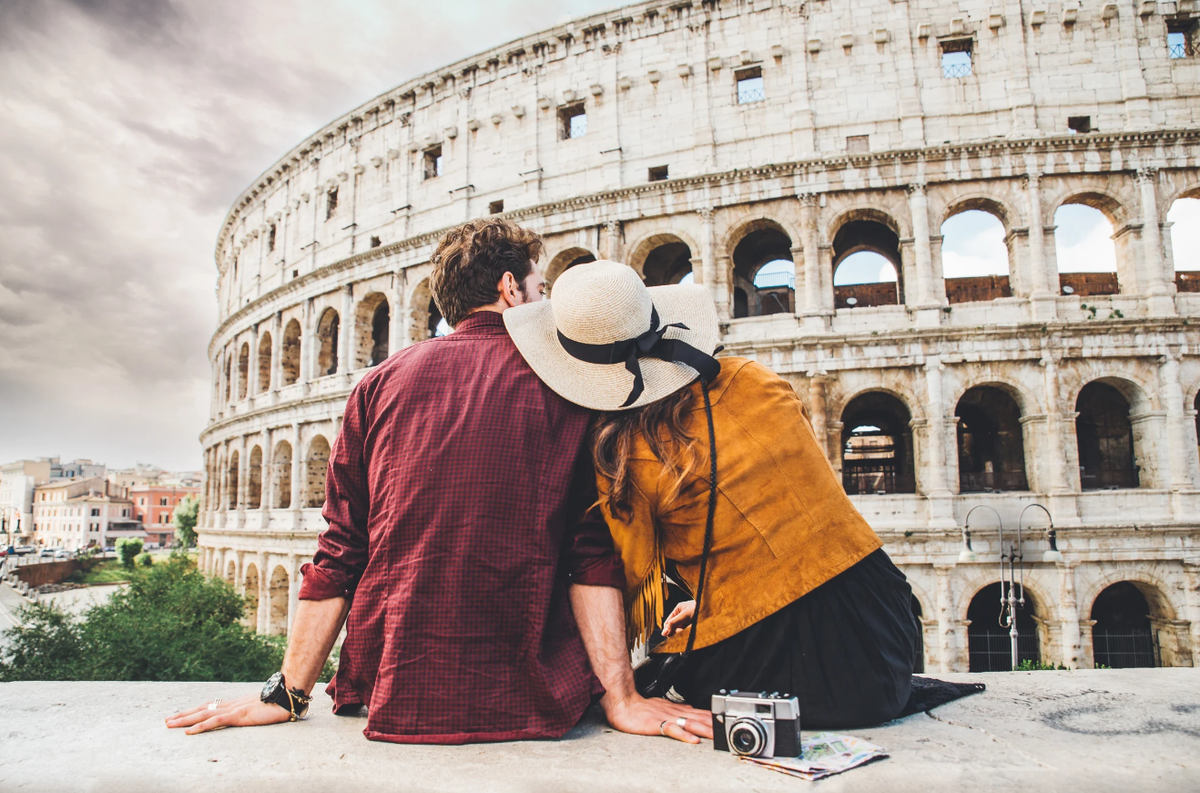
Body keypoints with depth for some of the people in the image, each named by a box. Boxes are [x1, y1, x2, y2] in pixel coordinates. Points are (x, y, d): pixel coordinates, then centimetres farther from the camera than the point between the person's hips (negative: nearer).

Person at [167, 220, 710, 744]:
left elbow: (338, 552, 4)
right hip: (524, 703, -2)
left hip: (391, 697, 3)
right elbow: (592, 552, -8)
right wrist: (620, 698, -7)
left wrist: (288, 694, 8)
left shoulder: (383, 380, 6)